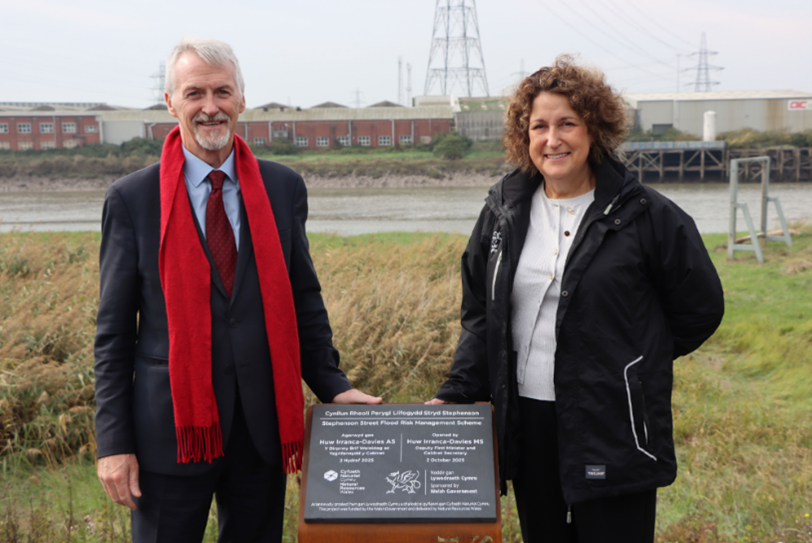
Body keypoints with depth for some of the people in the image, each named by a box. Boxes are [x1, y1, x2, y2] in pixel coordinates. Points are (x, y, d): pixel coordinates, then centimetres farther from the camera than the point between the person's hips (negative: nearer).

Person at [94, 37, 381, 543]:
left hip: (263, 424, 2)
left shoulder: (284, 187, 5)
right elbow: (113, 330, -1)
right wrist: (113, 441, -6)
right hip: (173, 426, -2)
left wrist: (332, 385, 3)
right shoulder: (132, 198, -2)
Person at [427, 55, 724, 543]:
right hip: (527, 421, 4)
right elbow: (480, 316, 13)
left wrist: (635, 364, 6)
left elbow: (701, 309, 3)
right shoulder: (504, 212, 7)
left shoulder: (644, 215, -6)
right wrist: (456, 394, 4)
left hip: (612, 428, -4)